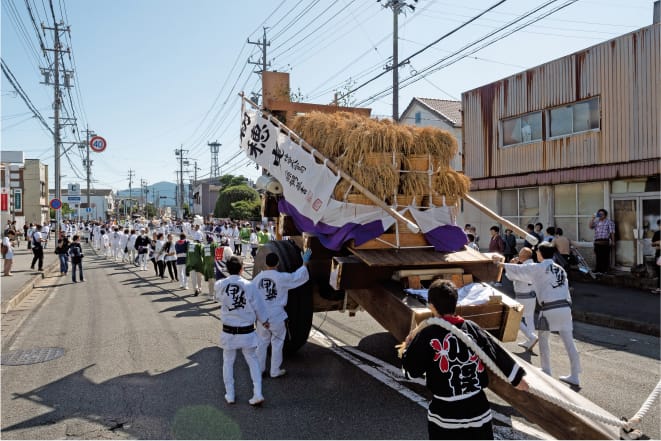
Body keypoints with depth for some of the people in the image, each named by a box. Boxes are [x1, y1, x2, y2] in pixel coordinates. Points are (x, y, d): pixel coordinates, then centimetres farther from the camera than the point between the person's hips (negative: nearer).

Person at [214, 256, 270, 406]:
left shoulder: (219, 285, -11)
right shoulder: (249, 285, -13)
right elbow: (258, 306, -4)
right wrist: (265, 321, 13)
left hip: (228, 331, 1)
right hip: (247, 332, -1)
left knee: (228, 362, 17)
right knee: (252, 361, 13)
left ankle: (230, 395, 25)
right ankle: (258, 394, 7)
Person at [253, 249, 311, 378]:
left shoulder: (257, 278, -3)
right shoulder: (281, 278, -15)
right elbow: (298, 277, -5)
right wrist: (305, 262, 6)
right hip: (277, 316, -4)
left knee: (262, 342, 18)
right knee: (277, 343, 10)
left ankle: (259, 369, 27)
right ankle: (275, 371, 19)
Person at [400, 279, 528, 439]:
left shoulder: (427, 334, -13)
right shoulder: (473, 328, -2)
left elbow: (411, 370, -8)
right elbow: (498, 355, 3)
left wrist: (407, 347, 10)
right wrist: (517, 378, 15)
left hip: (445, 413, -3)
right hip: (478, 408, 3)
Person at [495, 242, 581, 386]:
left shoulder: (538, 268, -2)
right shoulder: (560, 269, 15)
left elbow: (518, 270, 4)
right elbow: (565, 287, 16)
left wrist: (500, 264, 15)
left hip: (549, 309, -5)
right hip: (565, 307, 5)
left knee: (543, 339, 13)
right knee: (569, 342, 8)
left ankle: (546, 372, 21)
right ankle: (574, 376, 14)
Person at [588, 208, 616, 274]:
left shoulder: (609, 222, 5)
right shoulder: (596, 222, 20)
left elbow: (612, 232, 0)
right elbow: (590, 226, 5)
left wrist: (613, 241, -5)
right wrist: (593, 218, 0)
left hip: (605, 242, -5)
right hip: (597, 242, 5)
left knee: (605, 256, -5)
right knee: (598, 256, 6)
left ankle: (605, 270, 1)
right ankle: (598, 269, 12)